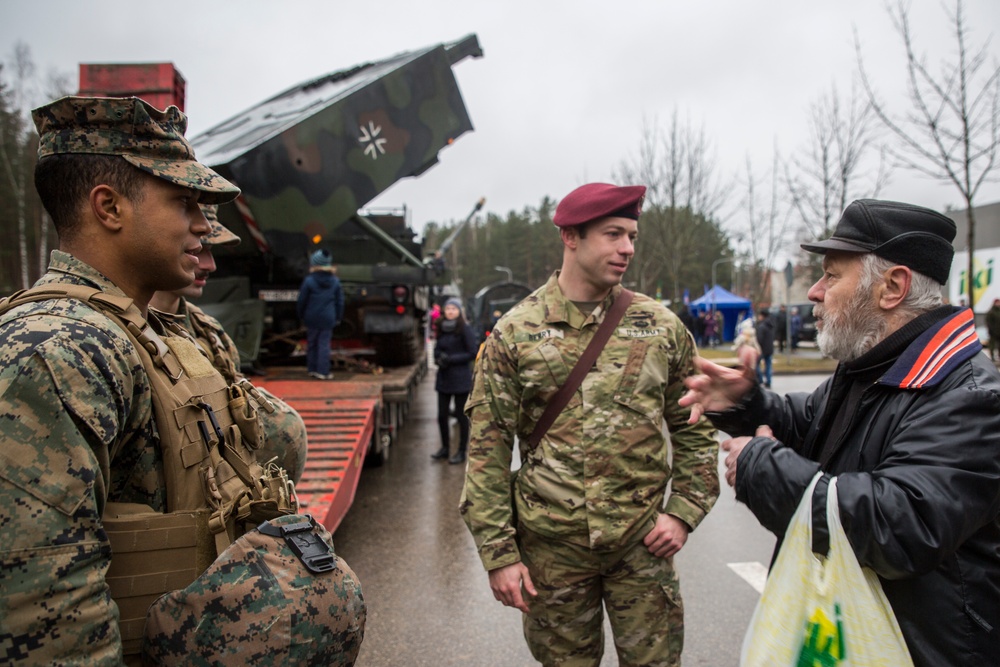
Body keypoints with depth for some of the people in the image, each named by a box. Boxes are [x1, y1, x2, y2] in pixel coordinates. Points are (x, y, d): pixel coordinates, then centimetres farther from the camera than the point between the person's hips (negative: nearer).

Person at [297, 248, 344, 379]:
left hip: (312, 318, -1)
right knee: (324, 344, 3)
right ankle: (323, 371, 0)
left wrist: (301, 315, 11)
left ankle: (312, 369, 20)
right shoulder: (335, 281, 0)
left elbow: (302, 300, -3)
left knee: (311, 343, 14)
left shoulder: (309, 281, -8)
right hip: (328, 319, 1)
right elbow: (340, 301, 5)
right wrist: (338, 317, 15)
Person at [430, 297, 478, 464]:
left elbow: (472, 353, -11)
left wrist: (451, 359, -16)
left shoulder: (465, 329, -9)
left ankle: (461, 452, 13)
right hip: (444, 378, 6)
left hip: (461, 379, -6)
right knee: (442, 415, 10)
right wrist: (438, 358, -5)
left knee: (461, 415, 3)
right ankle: (445, 448, 27)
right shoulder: (442, 328, 8)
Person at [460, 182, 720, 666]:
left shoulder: (661, 326, 2)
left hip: (643, 541, 1)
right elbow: (488, 448, -4)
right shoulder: (515, 332, -4)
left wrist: (684, 511, -2)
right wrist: (498, 553, -6)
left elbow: (694, 427, 9)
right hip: (551, 544, -1)